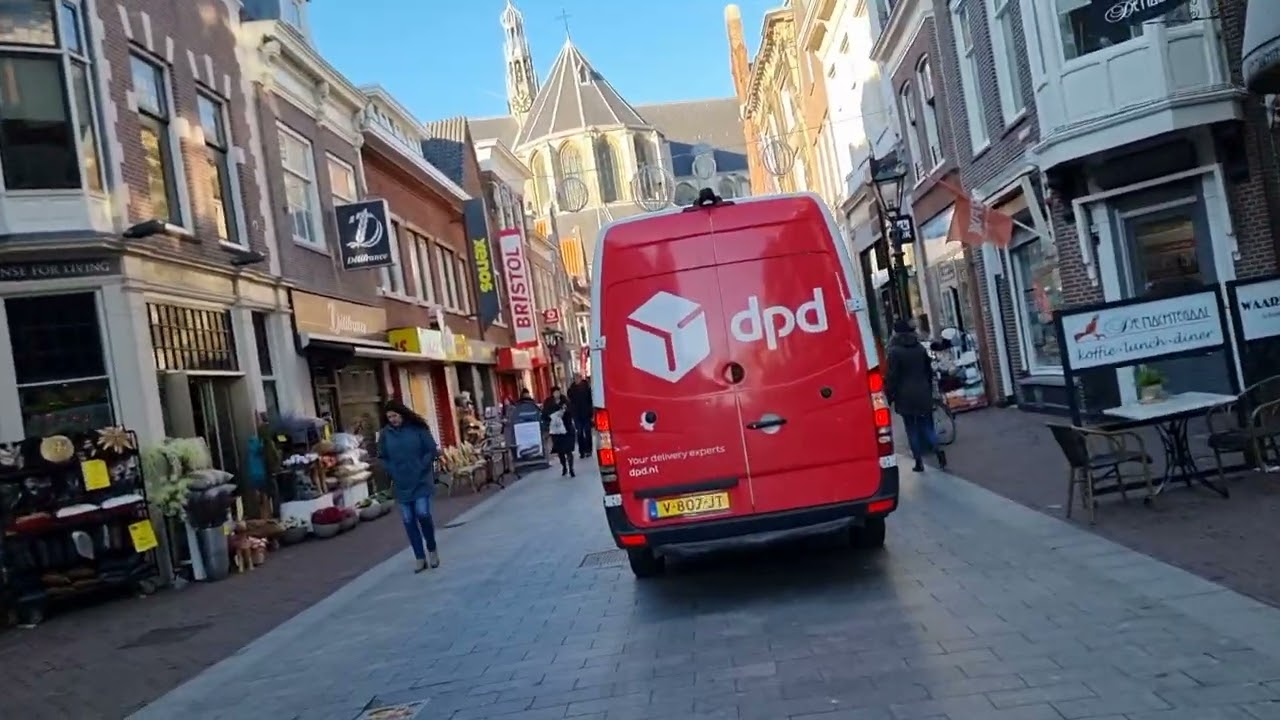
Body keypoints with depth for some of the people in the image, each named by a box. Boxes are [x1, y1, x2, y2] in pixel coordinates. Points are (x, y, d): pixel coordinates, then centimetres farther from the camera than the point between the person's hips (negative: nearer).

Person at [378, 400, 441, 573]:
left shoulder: (418, 428, -6)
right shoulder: (385, 433, 1)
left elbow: (432, 450, -4)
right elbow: (383, 457, 8)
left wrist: (421, 469, -11)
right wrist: (393, 474, -4)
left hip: (421, 481, -3)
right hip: (401, 484, 3)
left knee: (423, 514, -14)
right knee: (409, 521, 4)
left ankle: (432, 549, 11)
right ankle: (420, 558, 14)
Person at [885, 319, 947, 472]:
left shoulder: (894, 352, -11)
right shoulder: (921, 348, 6)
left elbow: (891, 377, -12)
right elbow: (929, 371, 12)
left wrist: (889, 397, -6)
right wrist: (929, 391, 22)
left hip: (905, 397, -4)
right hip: (923, 394, 5)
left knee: (912, 429, 3)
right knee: (926, 426, 12)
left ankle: (919, 461, 4)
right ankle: (938, 450, -8)